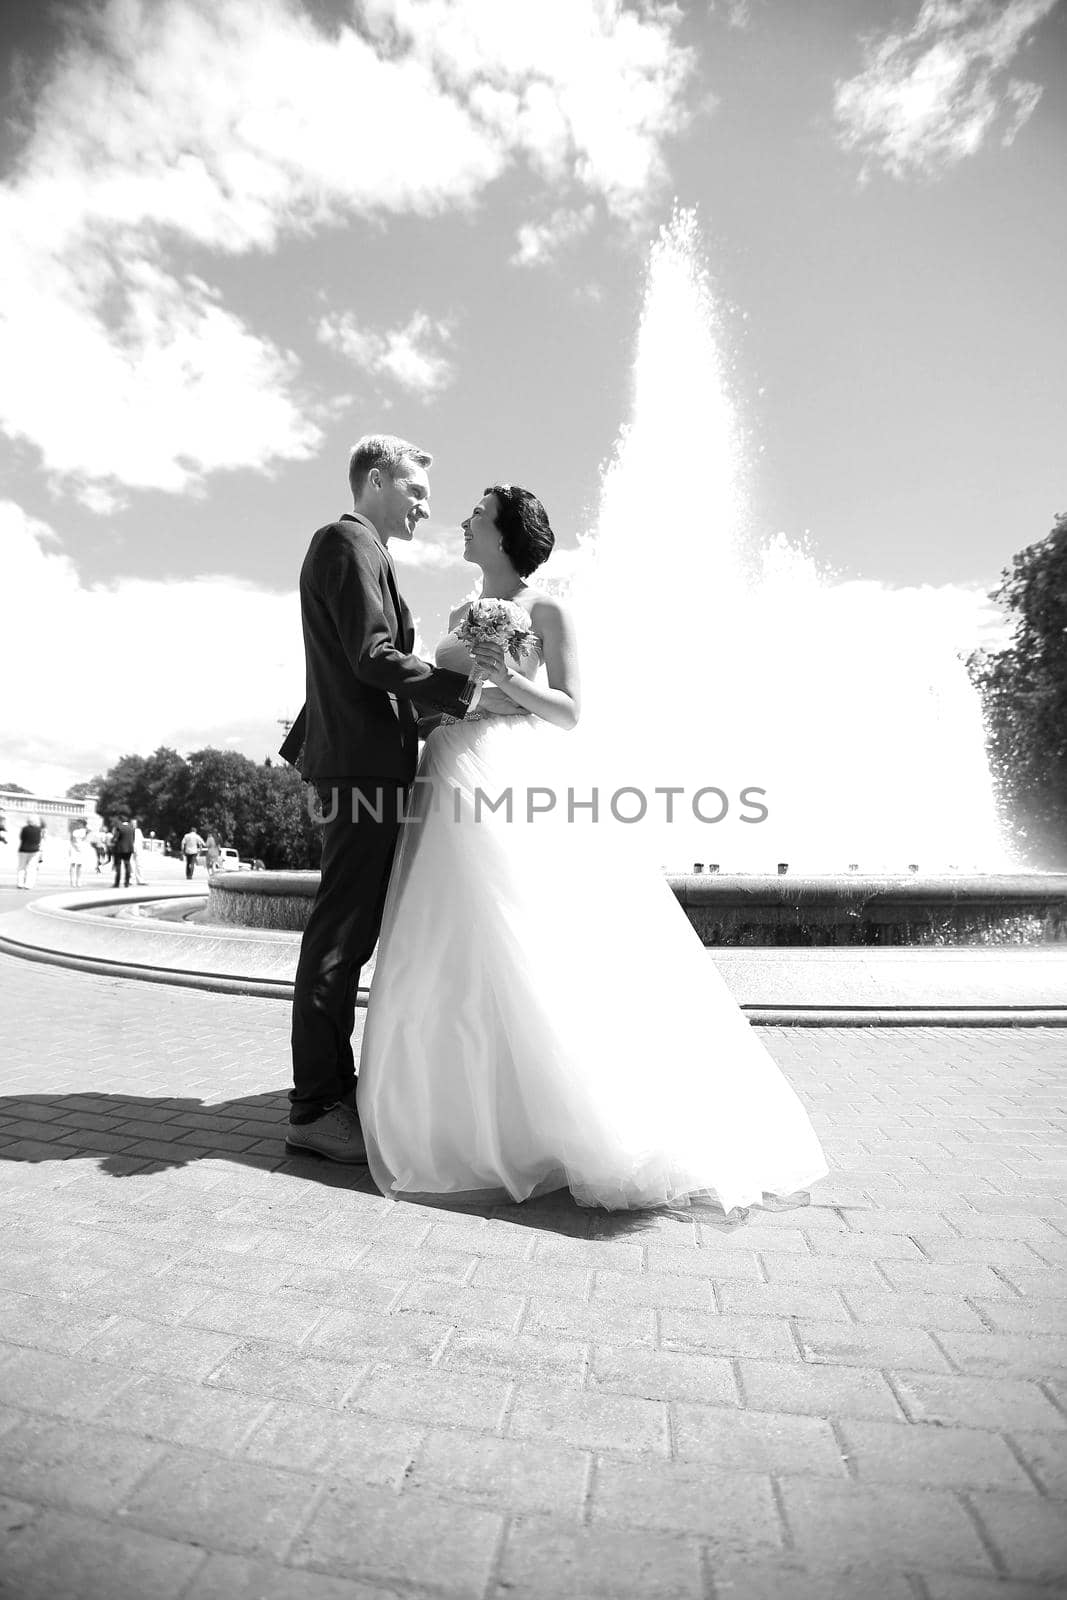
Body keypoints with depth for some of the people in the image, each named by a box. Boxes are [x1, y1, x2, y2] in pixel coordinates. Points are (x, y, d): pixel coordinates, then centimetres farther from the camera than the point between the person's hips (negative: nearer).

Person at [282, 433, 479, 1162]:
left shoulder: (345, 546, 27)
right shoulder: (350, 542, -6)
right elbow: (373, 658, -17)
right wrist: (464, 687, -13)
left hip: (358, 762, 10)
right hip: (367, 762, -10)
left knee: (349, 932, 11)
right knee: (342, 932, -8)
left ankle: (332, 1089, 21)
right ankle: (318, 1108, 2)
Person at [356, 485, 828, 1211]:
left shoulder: (548, 611, 3)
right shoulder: (461, 616, 23)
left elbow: (571, 713, -3)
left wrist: (508, 677, -15)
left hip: (507, 792, -7)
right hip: (451, 789, 7)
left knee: (516, 954, -9)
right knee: (450, 955, 7)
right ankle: (454, 1110, 20)